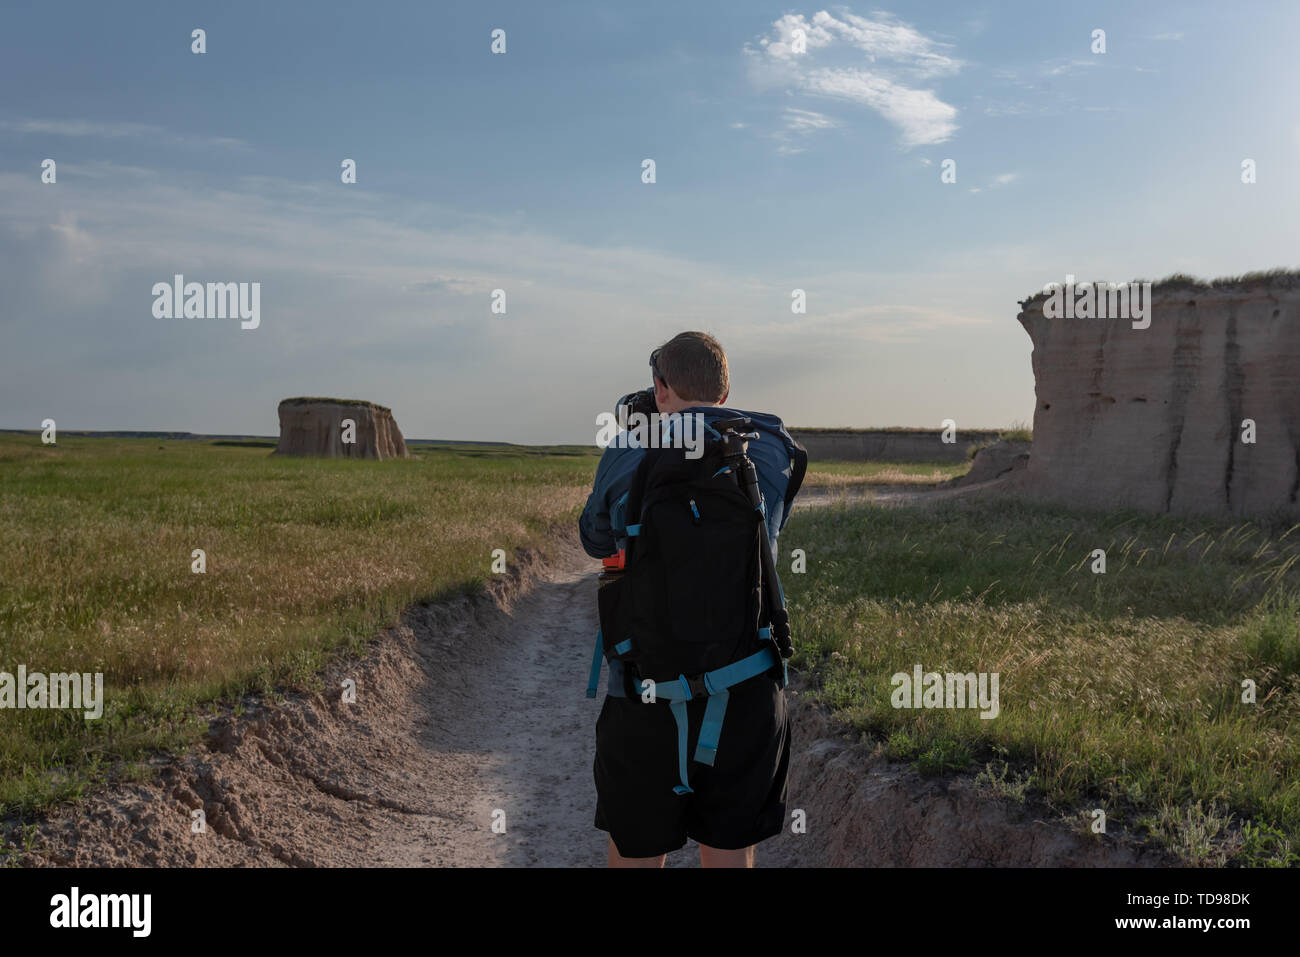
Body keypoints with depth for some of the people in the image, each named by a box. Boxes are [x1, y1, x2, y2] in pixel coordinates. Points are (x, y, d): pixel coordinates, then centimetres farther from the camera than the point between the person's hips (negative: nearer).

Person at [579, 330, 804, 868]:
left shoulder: (628, 457, -6)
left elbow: (596, 541, 11)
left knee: (635, 852, 15)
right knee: (731, 852, 15)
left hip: (647, 694, -2)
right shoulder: (774, 451, 0)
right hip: (749, 691, 2)